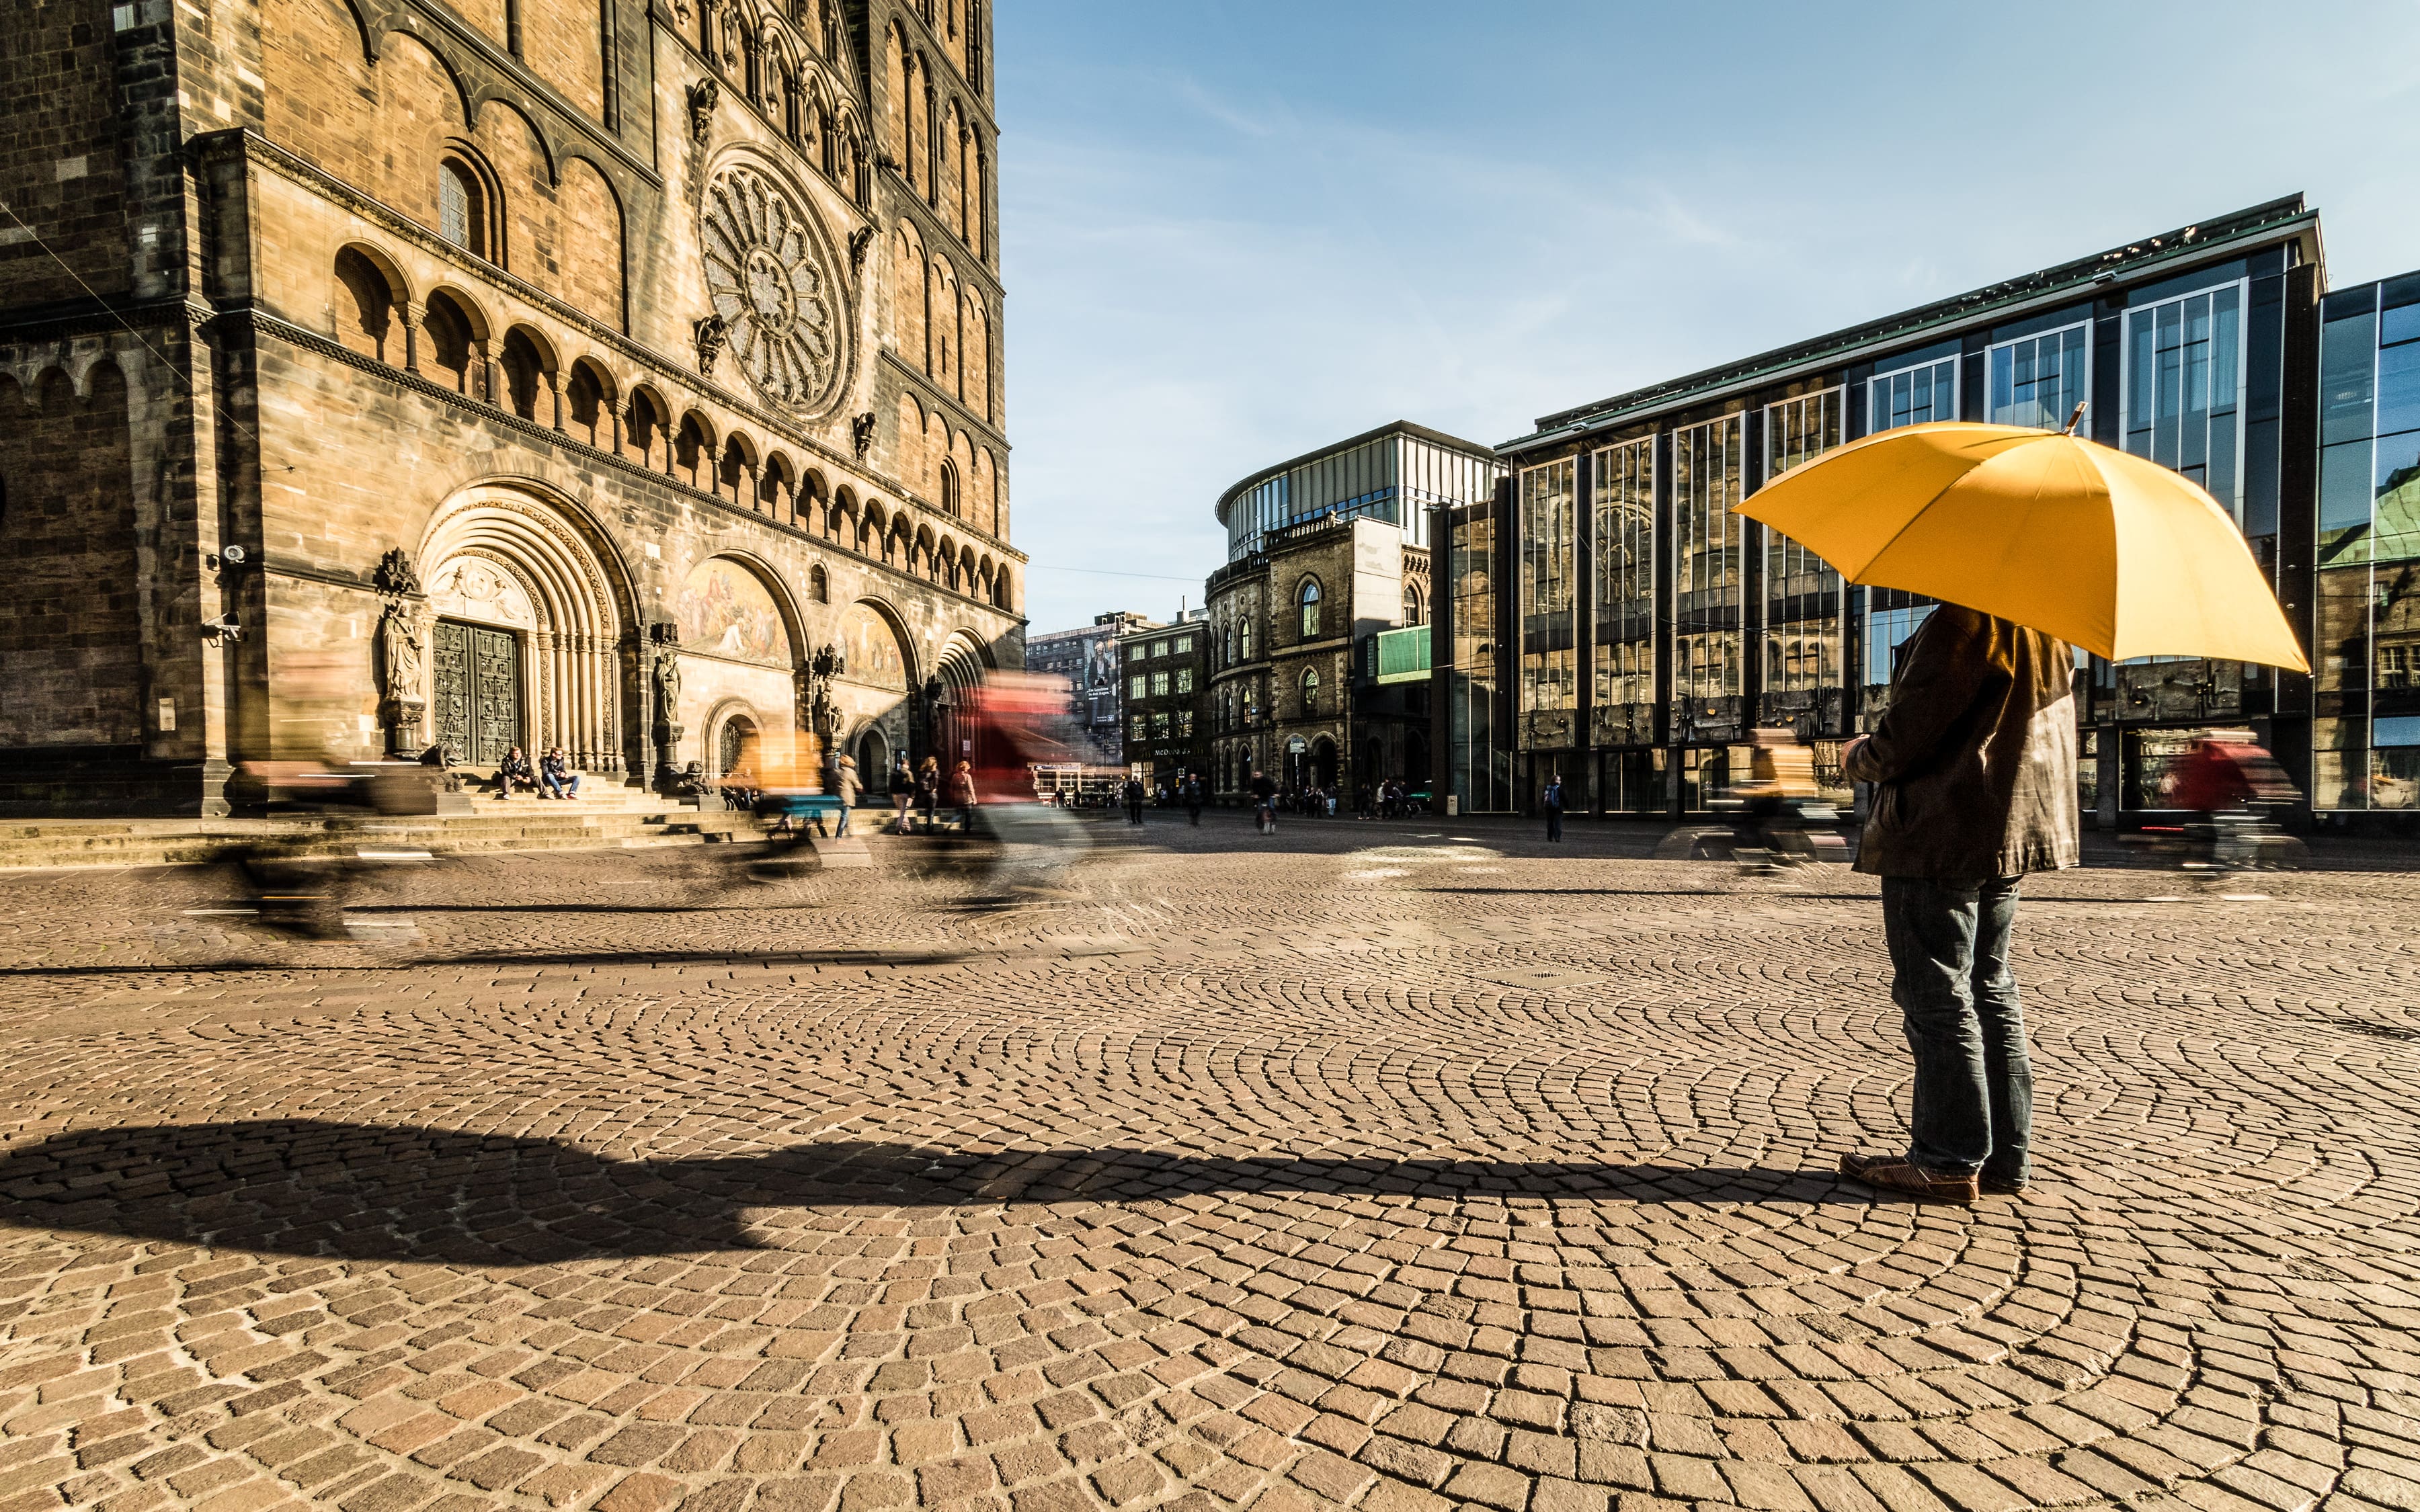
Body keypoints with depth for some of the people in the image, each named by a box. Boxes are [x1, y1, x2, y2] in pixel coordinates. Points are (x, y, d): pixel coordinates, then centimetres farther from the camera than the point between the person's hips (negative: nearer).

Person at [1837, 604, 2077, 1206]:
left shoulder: (1962, 620, -15)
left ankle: (1949, 1161, 5)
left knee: (1936, 995, -2)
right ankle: (2005, 1157, 21)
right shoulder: (2044, 628, 15)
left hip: (1941, 838, -10)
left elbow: (1905, 737, -17)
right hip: (2011, 834, 10)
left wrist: (1857, 759, 3)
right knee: (1989, 990, 15)